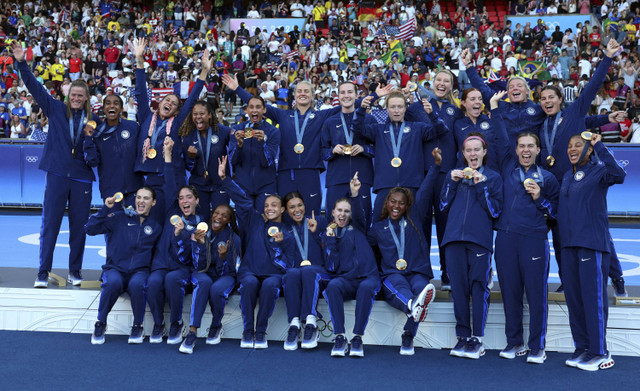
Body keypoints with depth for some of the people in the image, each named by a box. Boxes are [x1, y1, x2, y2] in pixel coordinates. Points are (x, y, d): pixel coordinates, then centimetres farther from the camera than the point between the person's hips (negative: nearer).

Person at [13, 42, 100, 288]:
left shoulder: (94, 120, 7)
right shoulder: (55, 109, 6)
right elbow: (35, 87, 1)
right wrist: (21, 62, -6)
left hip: (82, 177, 1)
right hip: (57, 174, -1)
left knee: (79, 226, 6)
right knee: (50, 224, 2)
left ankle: (75, 272, 19)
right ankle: (43, 272, 10)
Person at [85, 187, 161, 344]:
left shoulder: (155, 228, 14)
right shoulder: (120, 218, 8)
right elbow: (90, 229, -1)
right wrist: (106, 209, -9)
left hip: (139, 271, 1)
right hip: (115, 269, 0)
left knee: (137, 284, -35)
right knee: (113, 282, -35)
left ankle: (137, 327, -12)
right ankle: (100, 324, -11)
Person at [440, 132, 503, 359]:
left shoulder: (493, 177, 10)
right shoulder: (454, 174, 18)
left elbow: (495, 211, 1)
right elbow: (443, 206, 12)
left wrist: (481, 186, -8)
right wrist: (453, 183, 0)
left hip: (480, 238, -2)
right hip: (454, 238, 3)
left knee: (479, 287, -5)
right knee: (458, 287, 3)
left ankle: (477, 338, 3)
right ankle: (463, 336, 12)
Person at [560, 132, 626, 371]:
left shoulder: (599, 172, -3)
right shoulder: (567, 177, 17)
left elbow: (619, 174, -25)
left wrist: (599, 146, -22)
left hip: (593, 243, -7)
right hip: (569, 244, 7)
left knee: (594, 297, -5)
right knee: (573, 296, 9)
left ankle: (600, 353, 3)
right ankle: (582, 347, 19)